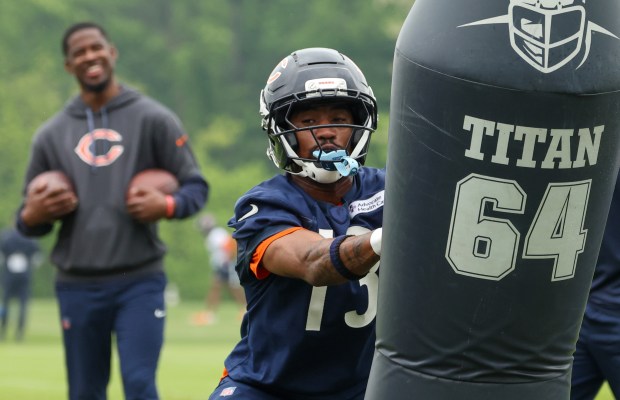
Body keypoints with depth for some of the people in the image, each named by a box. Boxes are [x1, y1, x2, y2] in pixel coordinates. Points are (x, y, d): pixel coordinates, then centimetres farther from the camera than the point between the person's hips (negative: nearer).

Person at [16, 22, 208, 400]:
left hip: (140, 282, -3)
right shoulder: (51, 135, 11)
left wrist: (167, 205, -18)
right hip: (77, 286, 3)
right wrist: (32, 216, -9)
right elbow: (30, 220, 16)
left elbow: (196, 186, 3)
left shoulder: (153, 119, 3)